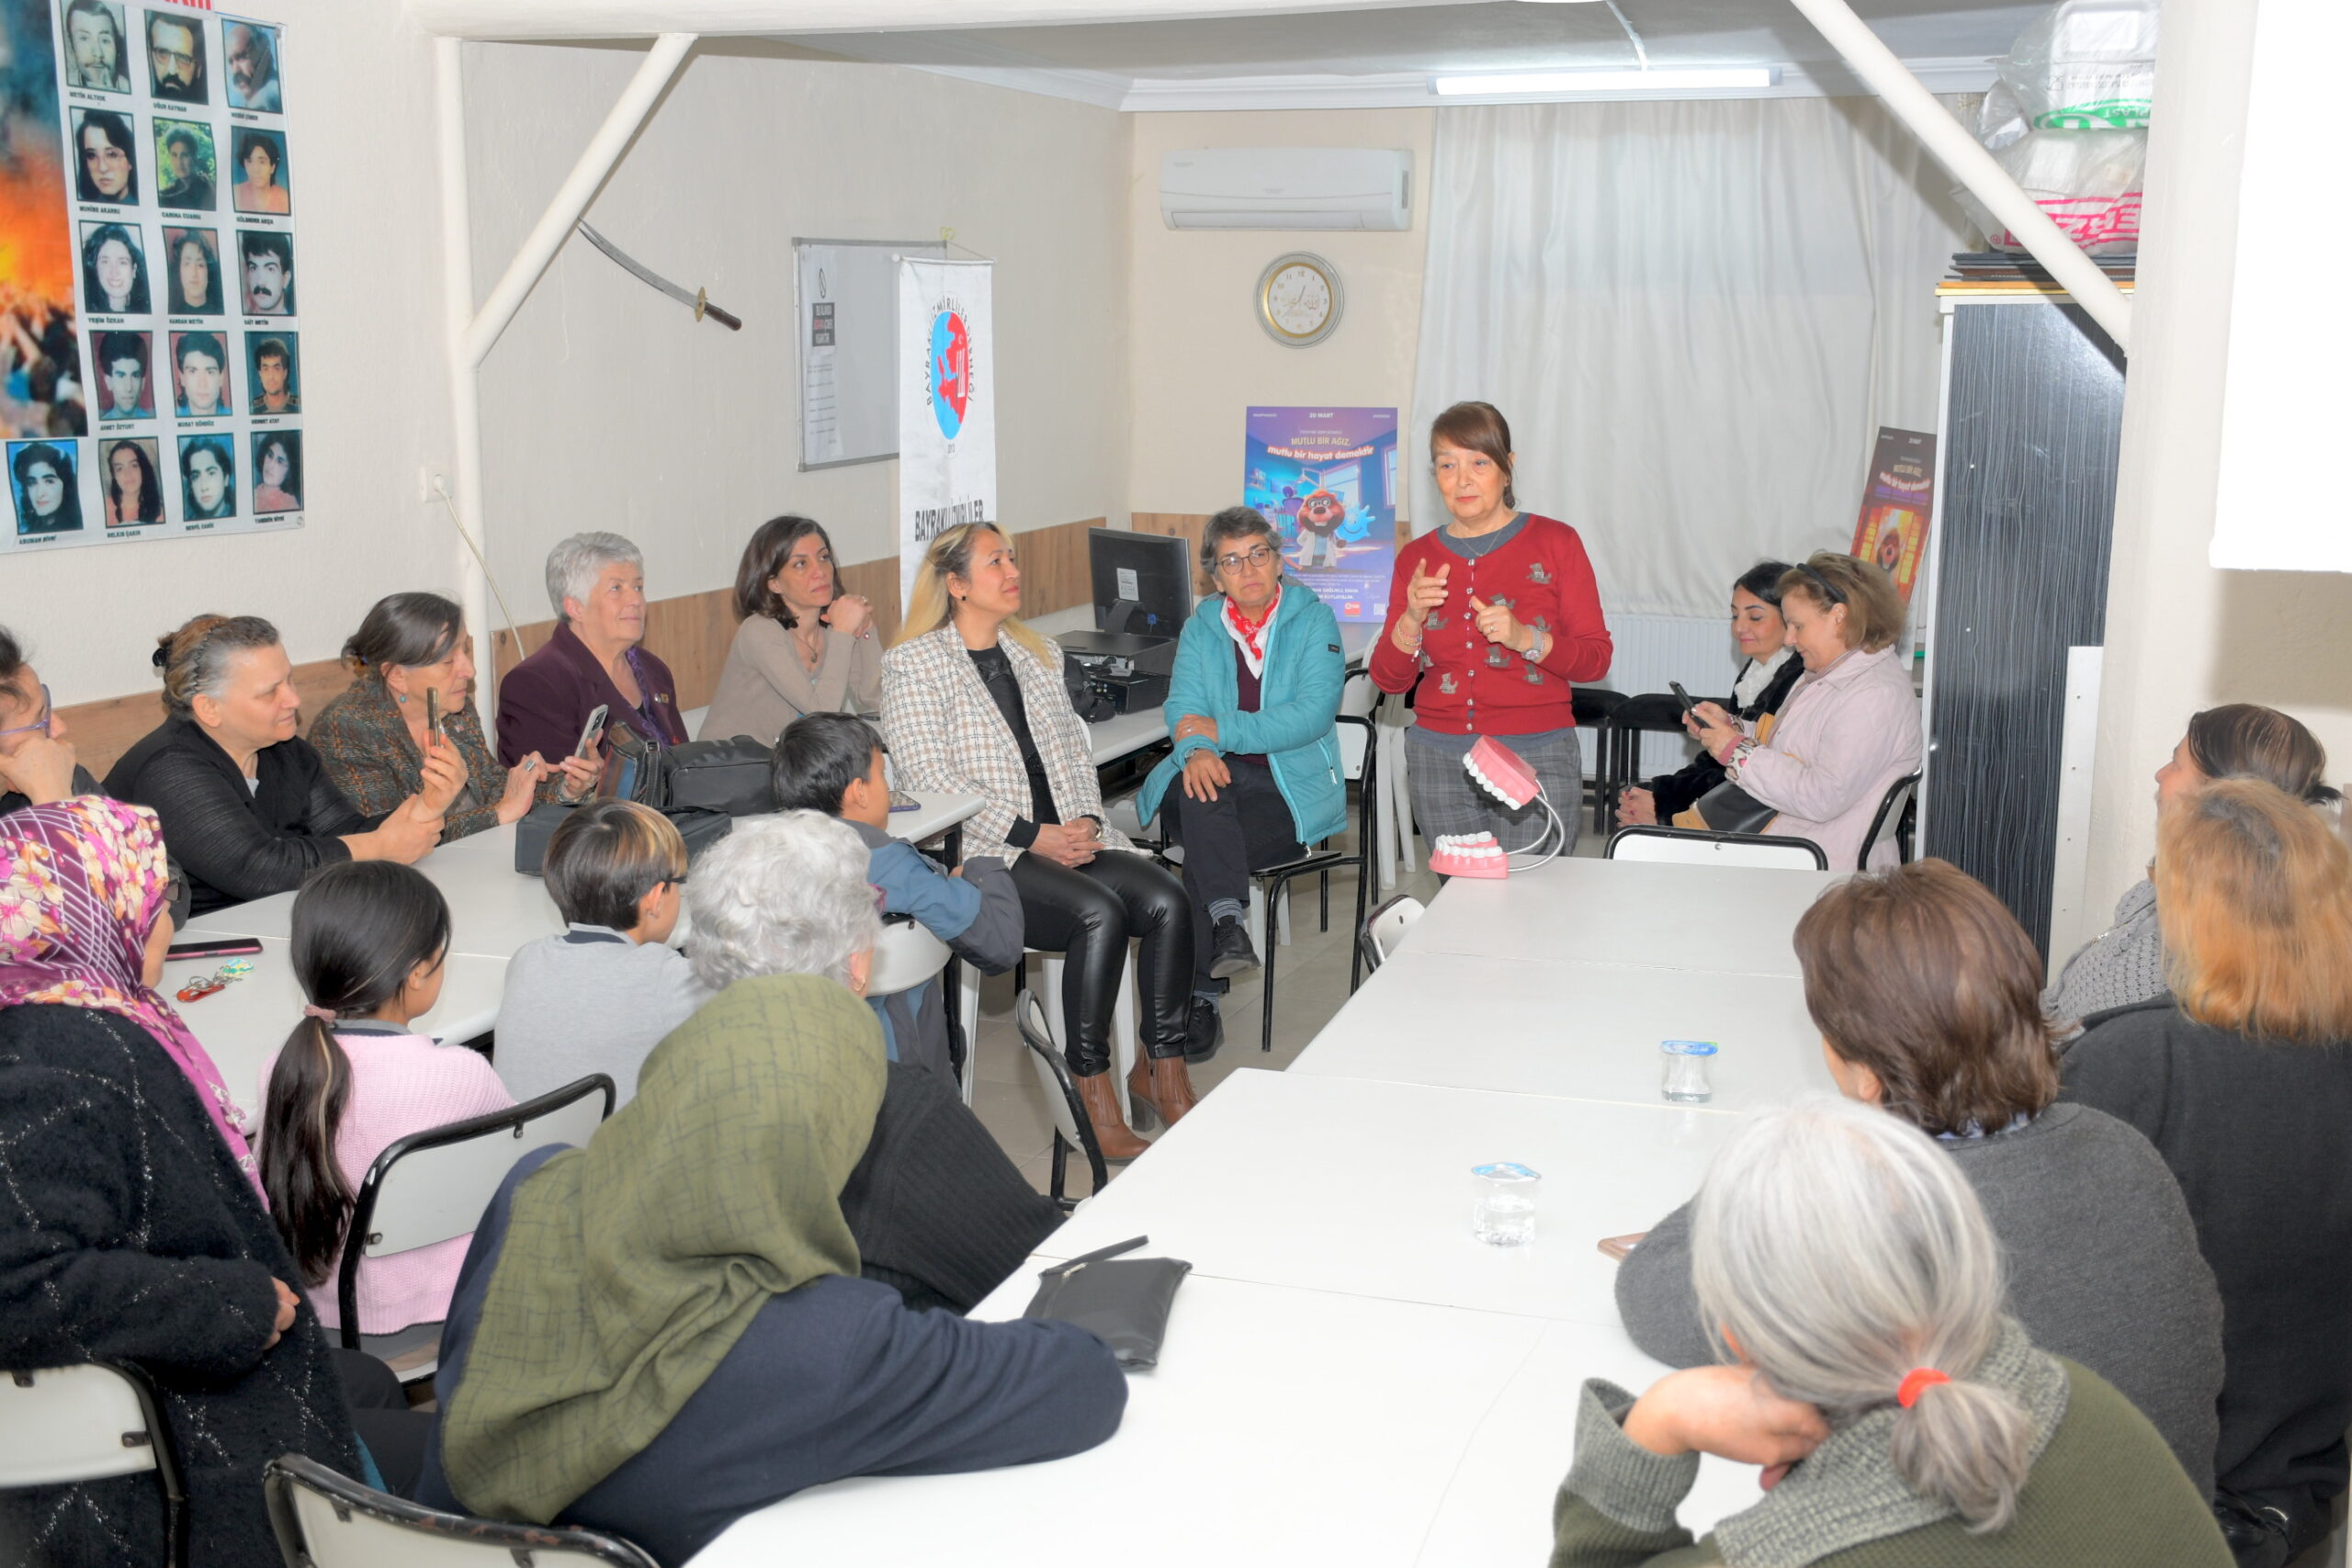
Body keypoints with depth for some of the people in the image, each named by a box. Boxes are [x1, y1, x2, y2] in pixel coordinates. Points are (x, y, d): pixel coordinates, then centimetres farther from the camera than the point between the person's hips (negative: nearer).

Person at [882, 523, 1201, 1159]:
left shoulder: (1038, 654, 20)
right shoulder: (913, 664, -1)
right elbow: (928, 779, -11)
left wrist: (1086, 820, -3)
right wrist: (1033, 835, -15)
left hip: (1070, 838, 6)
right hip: (984, 855, -6)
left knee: (1167, 900, -20)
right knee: (1099, 911, -31)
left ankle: (1161, 1072, -7)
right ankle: (1093, 1091, -19)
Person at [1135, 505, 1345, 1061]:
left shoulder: (1314, 620, 1)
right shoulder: (1201, 627, 12)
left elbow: (1312, 714, -13)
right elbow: (1183, 706, 0)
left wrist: (1221, 730, -17)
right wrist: (1196, 749, -24)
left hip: (1293, 789, -3)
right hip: (1217, 776, 3)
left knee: (1202, 852, -28)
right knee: (1201, 793, -34)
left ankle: (1200, 1001, -21)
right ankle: (1229, 921, -41)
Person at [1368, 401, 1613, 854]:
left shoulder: (1555, 542, 1)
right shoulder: (1417, 557, 9)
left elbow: (1596, 659, -2)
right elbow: (1388, 678, 7)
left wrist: (1525, 638, -18)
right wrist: (1411, 619, -11)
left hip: (1536, 758, -2)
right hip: (1439, 761, 3)